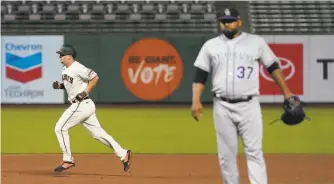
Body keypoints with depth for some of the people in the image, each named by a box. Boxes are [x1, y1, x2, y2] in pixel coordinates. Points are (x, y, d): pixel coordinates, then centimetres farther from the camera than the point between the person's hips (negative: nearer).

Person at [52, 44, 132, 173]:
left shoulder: (77, 68, -16)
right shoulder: (65, 69, 12)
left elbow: (95, 77, -15)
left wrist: (85, 92, -18)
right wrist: (59, 85, 7)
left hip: (82, 105, -10)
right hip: (84, 106, 10)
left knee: (60, 128, -5)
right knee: (97, 133, 9)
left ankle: (68, 160, 0)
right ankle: (123, 154, 8)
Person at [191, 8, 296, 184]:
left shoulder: (256, 42, 4)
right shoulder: (210, 45, 7)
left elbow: (273, 67, 11)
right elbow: (200, 75, 5)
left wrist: (286, 92, 9)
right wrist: (196, 101, -6)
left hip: (249, 106, -2)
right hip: (222, 107, 2)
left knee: (254, 151, -7)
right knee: (226, 154, 4)